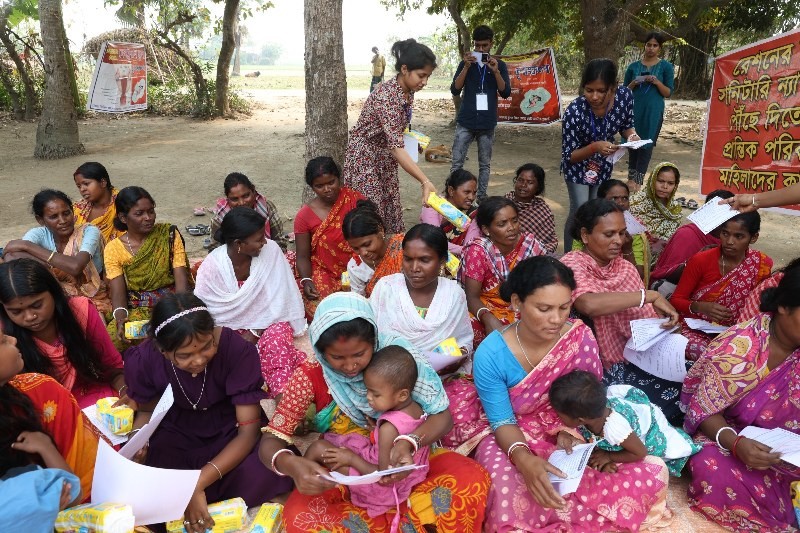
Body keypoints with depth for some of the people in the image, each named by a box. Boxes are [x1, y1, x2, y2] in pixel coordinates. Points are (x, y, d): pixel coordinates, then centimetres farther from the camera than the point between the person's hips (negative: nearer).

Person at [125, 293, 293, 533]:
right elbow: (146, 410, 3)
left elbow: (249, 431, -25)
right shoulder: (143, 360, -20)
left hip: (228, 429, -2)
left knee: (265, 471, -33)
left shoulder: (237, 349, -29)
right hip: (176, 432, 2)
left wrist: (197, 484, -34)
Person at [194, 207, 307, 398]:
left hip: (268, 321, -1)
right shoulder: (211, 267, -17)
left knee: (275, 343, -32)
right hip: (230, 329, 1)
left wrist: (255, 332, -16)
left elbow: (279, 298, -13)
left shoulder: (271, 250, -17)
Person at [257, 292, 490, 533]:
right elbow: (270, 442, -15)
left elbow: (442, 415, -15)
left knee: (473, 478, -23)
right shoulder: (310, 376, -16)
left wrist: (409, 443, -36)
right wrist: (291, 465, -38)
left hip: (401, 462, 0)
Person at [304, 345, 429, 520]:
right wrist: (377, 428, 1)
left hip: (386, 487, -9)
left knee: (319, 448, -1)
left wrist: (351, 458, -17)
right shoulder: (417, 408, -10)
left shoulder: (389, 428, -33)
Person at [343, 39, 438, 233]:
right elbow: (397, 147, -38)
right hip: (364, 156, -8)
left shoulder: (408, 91, -4)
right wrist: (425, 182, -44)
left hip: (385, 155, 8)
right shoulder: (386, 95, -31)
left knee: (391, 210, 11)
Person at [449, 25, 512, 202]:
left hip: (487, 123, 1)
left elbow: (505, 93, -2)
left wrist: (495, 71, -13)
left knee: (485, 164, 7)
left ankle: (482, 197, 16)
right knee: (457, 163, -2)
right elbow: (455, 90, -3)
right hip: (465, 122, 0)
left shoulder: (499, 65, 6)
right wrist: (466, 67, -13)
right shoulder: (466, 63, 5)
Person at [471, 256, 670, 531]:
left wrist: (572, 429, -27)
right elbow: (502, 421, -14)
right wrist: (524, 459, -35)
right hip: (514, 440, -3)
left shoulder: (581, 338, -15)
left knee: (653, 474, -19)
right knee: (511, 506, -35)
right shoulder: (491, 354, -21)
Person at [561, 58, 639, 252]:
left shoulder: (625, 95, -23)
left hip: (604, 164, 4)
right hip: (577, 165, -4)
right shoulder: (574, 111, -34)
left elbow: (626, 126, -3)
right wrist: (594, 147, -43)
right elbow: (569, 156, -26)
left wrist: (632, 135, -26)